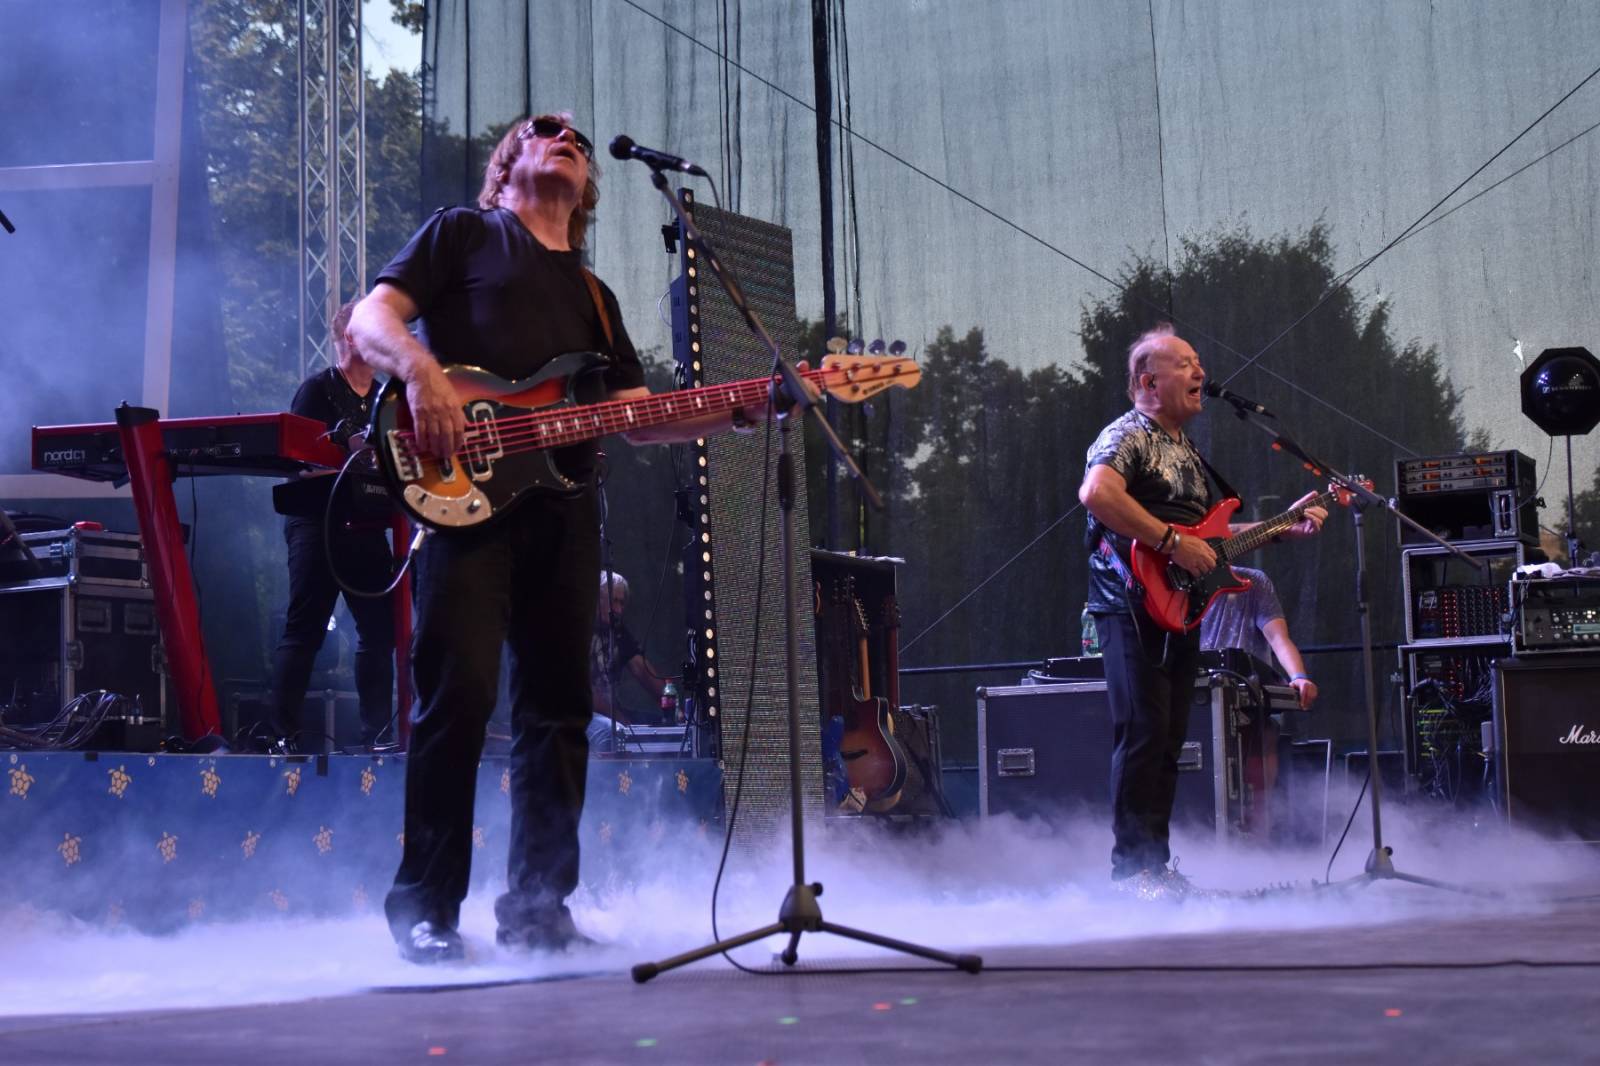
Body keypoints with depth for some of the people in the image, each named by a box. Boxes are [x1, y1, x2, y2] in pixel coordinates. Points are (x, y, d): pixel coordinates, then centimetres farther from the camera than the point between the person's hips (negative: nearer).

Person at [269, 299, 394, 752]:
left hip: (367, 526, 6)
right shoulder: (318, 389, 0)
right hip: (318, 523, -6)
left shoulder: (385, 398, 18)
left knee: (380, 628, 5)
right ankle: (286, 731, -6)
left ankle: (376, 731, 12)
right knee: (304, 629, -7)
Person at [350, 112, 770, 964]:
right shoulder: (463, 234, 14)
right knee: (459, 692, -14)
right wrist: (419, 369, -20)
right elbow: (372, 316, 1)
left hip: (561, 505, 6)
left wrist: (738, 411, 7)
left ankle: (536, 905, 11)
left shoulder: (593, 294, 29)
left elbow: (637, 416, 22)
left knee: (557, 706, 3)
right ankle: (425, 908, -5)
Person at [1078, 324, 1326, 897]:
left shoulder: (1186, 450, 22)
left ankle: (1155, 862, 15)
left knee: (1169, 739, 10)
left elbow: (1205, 531, 27)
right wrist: (1173, 543, -26)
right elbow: (1096, 493, -29)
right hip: (1134, 607, -9)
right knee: (1143, 734, -11)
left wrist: (1283, 526, 19)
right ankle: (1133, 866, -8)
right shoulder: (1126, 436, -8)